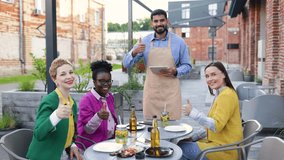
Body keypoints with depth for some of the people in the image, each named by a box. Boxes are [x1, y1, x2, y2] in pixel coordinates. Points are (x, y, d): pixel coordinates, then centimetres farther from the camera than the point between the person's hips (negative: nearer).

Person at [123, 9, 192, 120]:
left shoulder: (178, 41, 0)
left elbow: (187, 66, 5)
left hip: (170, 92, -1)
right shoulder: (144, 41, 4)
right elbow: (126, 64, 4)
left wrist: (175, 72, -15)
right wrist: (134, 52, -16)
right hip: (151, 92, 1)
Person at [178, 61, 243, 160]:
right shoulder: (220, 94, 13)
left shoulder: (227, 95, -17)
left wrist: (192, 112, -20)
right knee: (183, 142, 8)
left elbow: (216, 125, -24)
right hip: (217, 142, 9)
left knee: (181, 148, -8)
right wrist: (194, 137, 6)